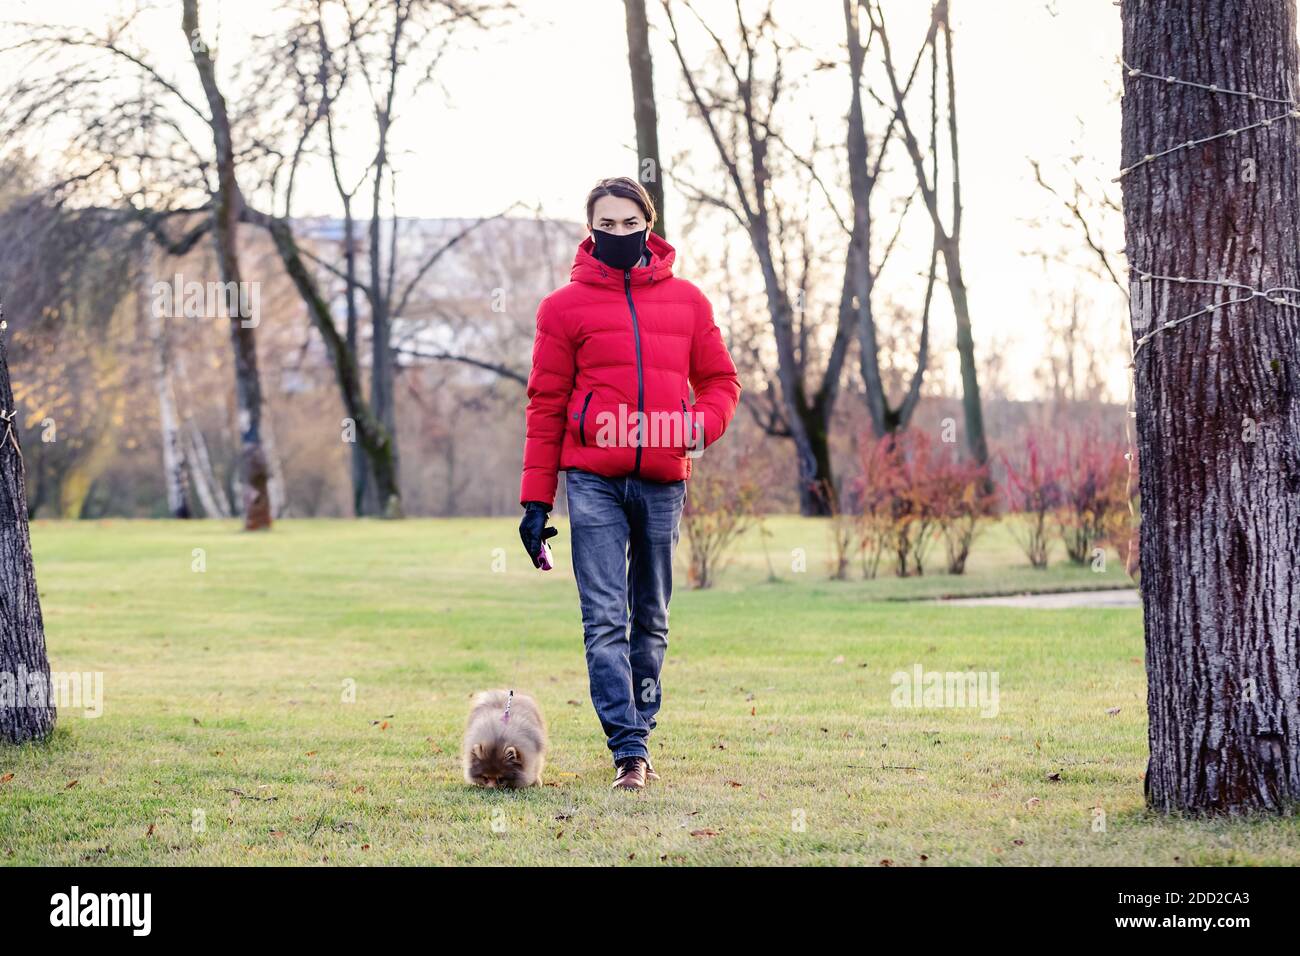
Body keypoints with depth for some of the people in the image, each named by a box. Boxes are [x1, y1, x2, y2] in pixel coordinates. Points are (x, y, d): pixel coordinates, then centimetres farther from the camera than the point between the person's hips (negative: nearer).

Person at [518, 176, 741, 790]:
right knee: (605, 619, -10)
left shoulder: (686, 301, 11)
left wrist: (700, 426, -9)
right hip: (593, 481, -2)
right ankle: (629, 750, -13)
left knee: (651, 618, 10)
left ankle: (640, 730, 21)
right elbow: (546, 405, 5)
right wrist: (535, 500, 0)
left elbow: (720, 381, 14)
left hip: (663, 481, 2)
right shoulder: (565, 306, 5)